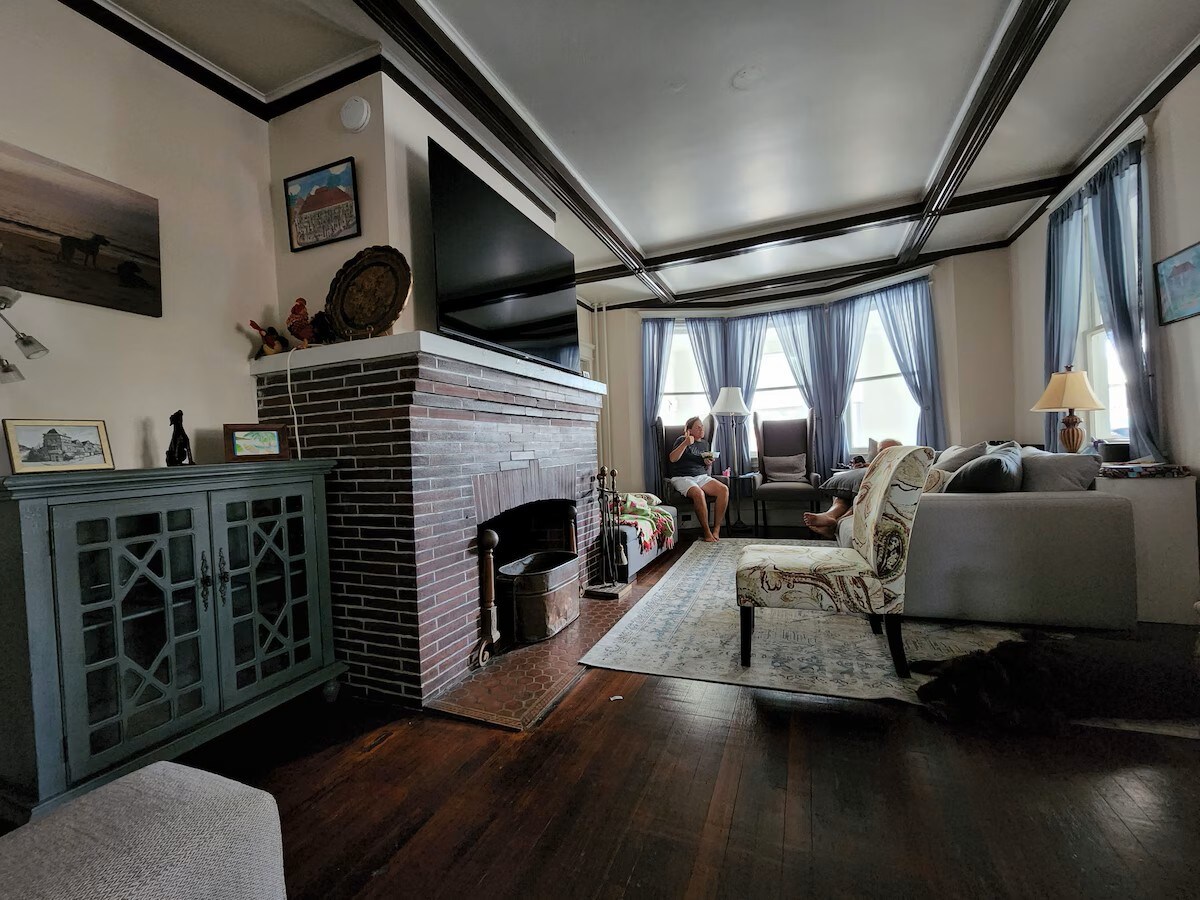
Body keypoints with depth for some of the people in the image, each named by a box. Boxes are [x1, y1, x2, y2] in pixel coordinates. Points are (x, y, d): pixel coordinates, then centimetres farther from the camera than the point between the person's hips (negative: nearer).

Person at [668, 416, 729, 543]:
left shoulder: (704, 443, 21)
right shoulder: (682, 440, 1)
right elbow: (672, 458, -15)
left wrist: (709, 464, 3)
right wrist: (685, 443, -25)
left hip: (701, 476, 6)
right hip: (682, 477, -6)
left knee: (724, 490, -21)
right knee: (698, 493, -37)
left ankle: (717, 529, -17)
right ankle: (707, 532, -24)